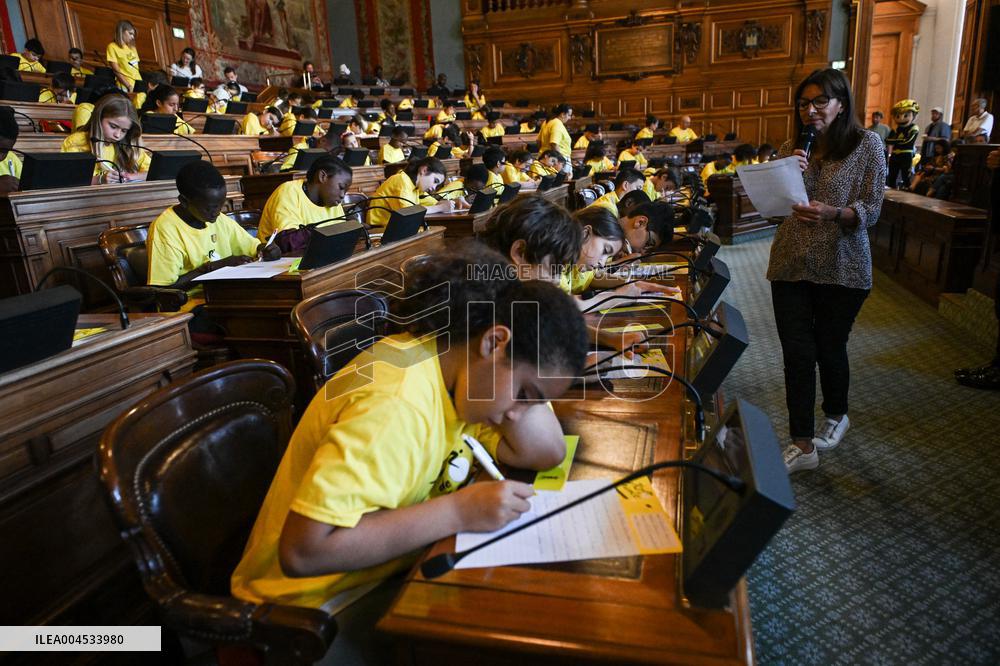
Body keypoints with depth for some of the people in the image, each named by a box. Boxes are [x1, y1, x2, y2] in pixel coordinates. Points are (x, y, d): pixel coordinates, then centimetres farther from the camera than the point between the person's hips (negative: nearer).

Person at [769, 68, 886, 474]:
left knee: (830, 348, 11)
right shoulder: (791, 149, 6)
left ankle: (836, 416, 40)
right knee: (797, 355, 0)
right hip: (791, 267, 3)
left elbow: (871, 212, -9)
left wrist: (833, 213, -29)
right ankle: (802, 445, 9)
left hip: (841, 269, -2)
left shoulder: (867, 145, -4)